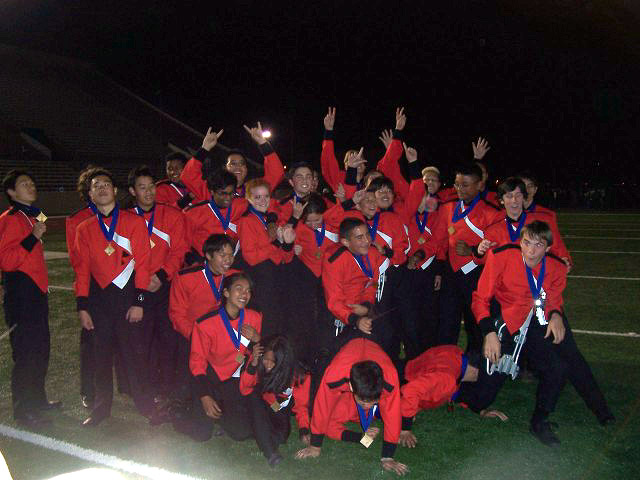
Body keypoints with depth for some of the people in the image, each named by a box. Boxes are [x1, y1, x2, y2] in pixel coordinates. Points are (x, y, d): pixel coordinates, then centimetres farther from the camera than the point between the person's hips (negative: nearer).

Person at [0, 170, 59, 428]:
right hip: (21, 297, -9)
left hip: (37, 294, 9)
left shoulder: (31, 217, 16)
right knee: (25, 354, -4)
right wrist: (33, 237, -26)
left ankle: (37, 399, 31)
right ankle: (23, 411, 7)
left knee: (40, 350, 17)